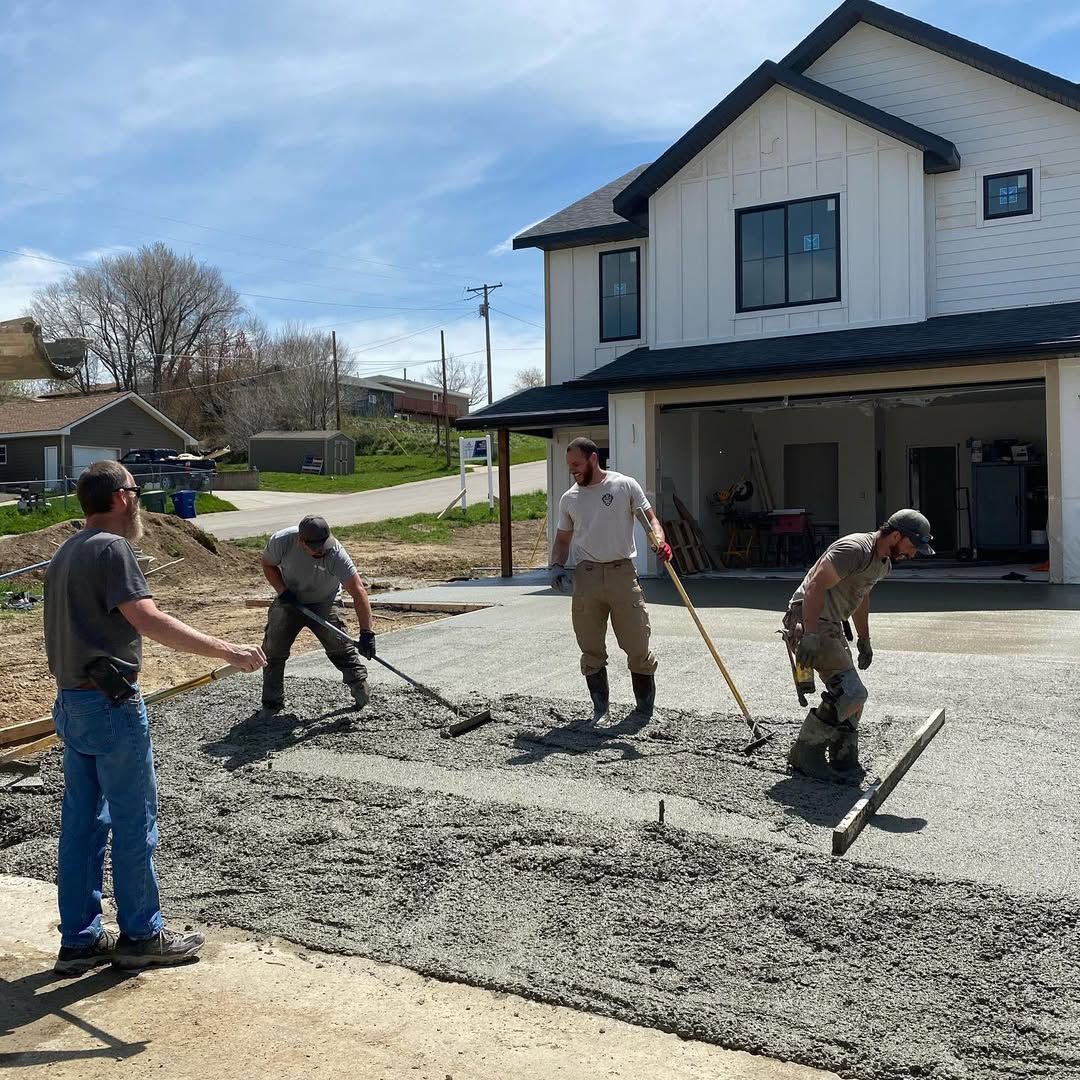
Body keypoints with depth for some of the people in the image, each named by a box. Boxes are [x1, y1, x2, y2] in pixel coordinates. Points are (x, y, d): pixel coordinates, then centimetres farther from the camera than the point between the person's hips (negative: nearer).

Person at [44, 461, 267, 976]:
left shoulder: (65, 554, 15)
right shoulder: (111, 548, -15)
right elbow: (149, 620, -27)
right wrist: (228, 651, -29)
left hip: (71, 703, 10)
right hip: (111, 705, -9)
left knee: (81, 822, 14)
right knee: (135, 823, 3)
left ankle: (79, 940, 23)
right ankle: (141, 936, 15)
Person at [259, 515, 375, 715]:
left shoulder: (335, 553, -34)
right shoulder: (281, 541, -27)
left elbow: (358, 590, -36)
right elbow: (268, 564, -3)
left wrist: (366, 633, -42)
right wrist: (282, 591, -20)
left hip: (325, 603, -2)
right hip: (289, 601, 2)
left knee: (341, 648, -14)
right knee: (272, 649, -2)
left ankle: (361, 690, 0)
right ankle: (272, 703, 11)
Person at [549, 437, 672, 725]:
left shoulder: (625, 485, 0)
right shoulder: (569, 499, 9)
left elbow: (650, 517, 0)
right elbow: (562, 539, 17)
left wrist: (660, 541, -20)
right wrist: (557, 566, 0)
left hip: (622, 573, -3)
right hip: (587, 576, 3)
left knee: (637, 645, 1)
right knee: (591, 650, 6)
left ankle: (645, 710, 15)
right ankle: (600, 710, 19)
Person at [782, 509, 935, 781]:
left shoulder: (884, 562, 15)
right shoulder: (855, 549, -19)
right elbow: (816, 586, -26)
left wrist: (864, 640, 32)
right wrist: (810, 635, -31)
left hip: (831, 626, 11)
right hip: (808, 621, -11)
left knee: (849, 695, 12)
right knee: (851, 693, -16)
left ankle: (844, 763, 22)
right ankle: (804, 755, -4)